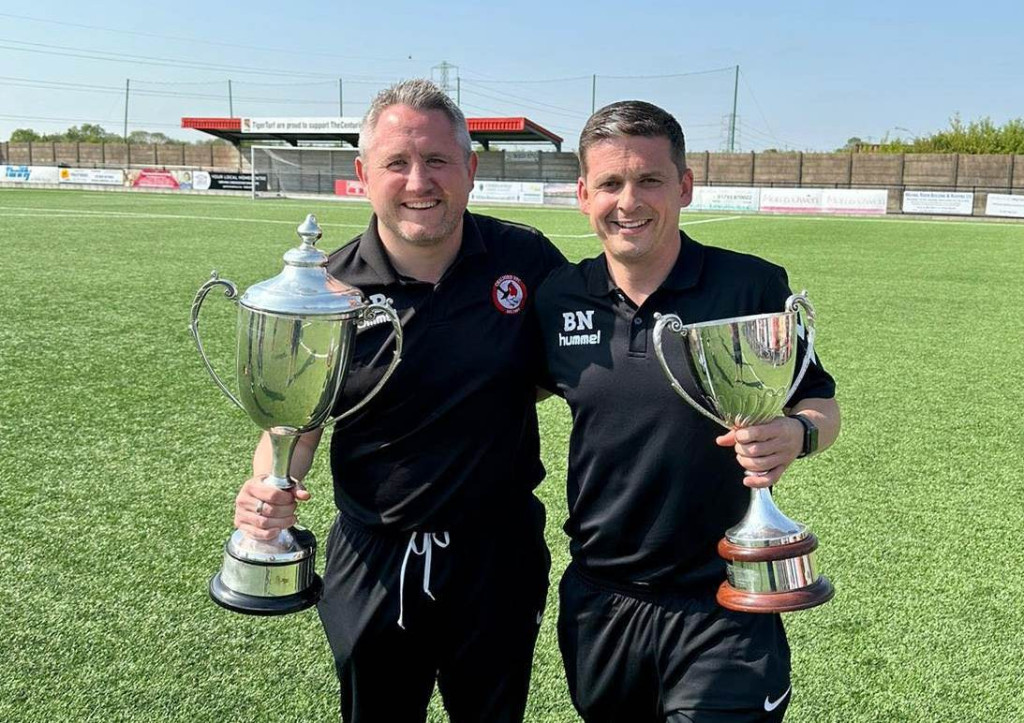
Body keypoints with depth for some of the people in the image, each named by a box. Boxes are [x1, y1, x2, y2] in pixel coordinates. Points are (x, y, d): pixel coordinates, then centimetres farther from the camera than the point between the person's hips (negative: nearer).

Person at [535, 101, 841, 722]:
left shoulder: (754, 287, -11)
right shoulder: (557, 299, -2)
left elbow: (822, 405, -2)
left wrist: (794, 435, -24)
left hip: (723, 607, -3)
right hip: (598, 603, 4)